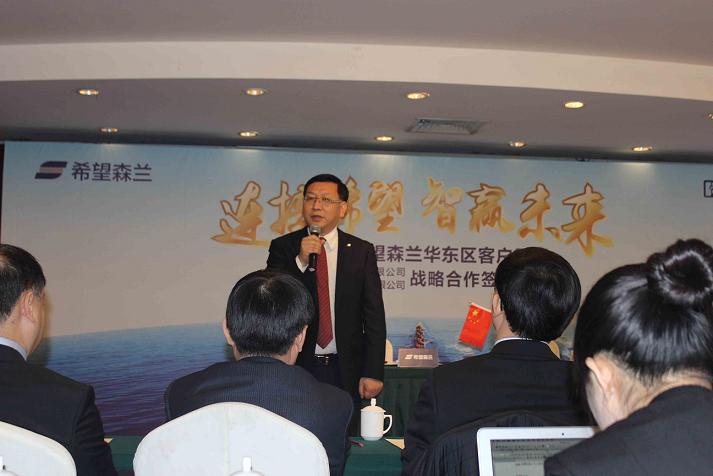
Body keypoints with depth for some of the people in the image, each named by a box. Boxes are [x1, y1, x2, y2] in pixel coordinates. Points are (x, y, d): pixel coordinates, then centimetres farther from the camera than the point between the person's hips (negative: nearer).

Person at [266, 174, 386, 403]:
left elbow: (374, 316, 0)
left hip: (346, 370, 0)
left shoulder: (361, 251, 2)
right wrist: (301, 261, -19)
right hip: (297, 366, 0)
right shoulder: (282, 247, 2)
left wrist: (373, 373, -6)